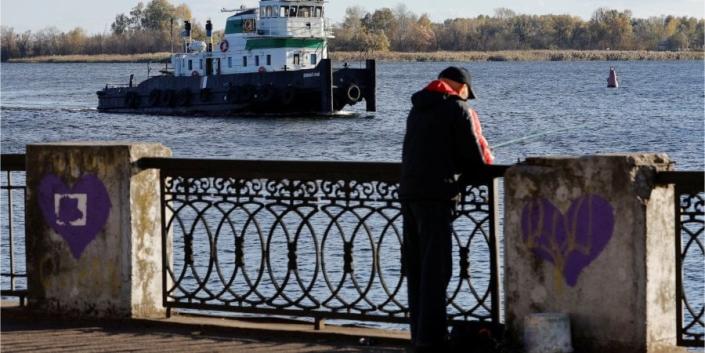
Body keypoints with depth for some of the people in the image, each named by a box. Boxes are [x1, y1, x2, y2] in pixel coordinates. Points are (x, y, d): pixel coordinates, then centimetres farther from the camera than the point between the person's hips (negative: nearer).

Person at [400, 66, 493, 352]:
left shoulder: (418, 108, 19)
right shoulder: (458, 109, -4)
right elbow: (477, 157, -6)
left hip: (408, 192, 7)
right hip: (437, 194, -7)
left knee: (415, 267, 11)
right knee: (435, 268, -5)